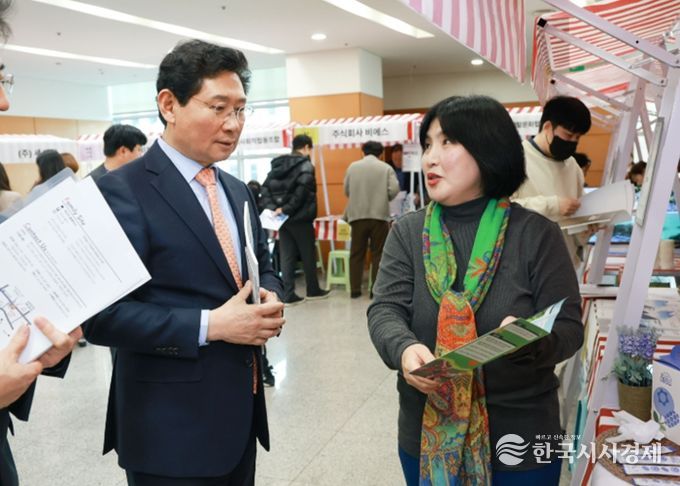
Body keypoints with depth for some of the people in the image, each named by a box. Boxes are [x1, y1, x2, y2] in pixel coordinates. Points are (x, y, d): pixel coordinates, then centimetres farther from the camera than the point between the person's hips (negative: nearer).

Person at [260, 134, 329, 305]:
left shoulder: (278, 164, 12)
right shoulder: (305, 164, -8)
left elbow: (266, 187, 4)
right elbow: (301, 190, -22)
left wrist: (271, 207, -3)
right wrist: (287, 208, -18)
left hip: (283, 219, 6)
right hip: (300, 218, -6)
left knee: (286, 257, 7)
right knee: (308, 255, 8)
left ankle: (288, 295, 5)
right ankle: (313, 290, 20)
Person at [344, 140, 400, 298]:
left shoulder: (353, 166, 5)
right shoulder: (386, 168, 0)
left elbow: (347, 190, 7)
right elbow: (394, 190, -7)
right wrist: (383, 200, 12)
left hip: (357, 215, 2)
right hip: (379, 215, -1)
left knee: (356, 254, 9)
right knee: (378, 254, 6)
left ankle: (355, 290, 11)